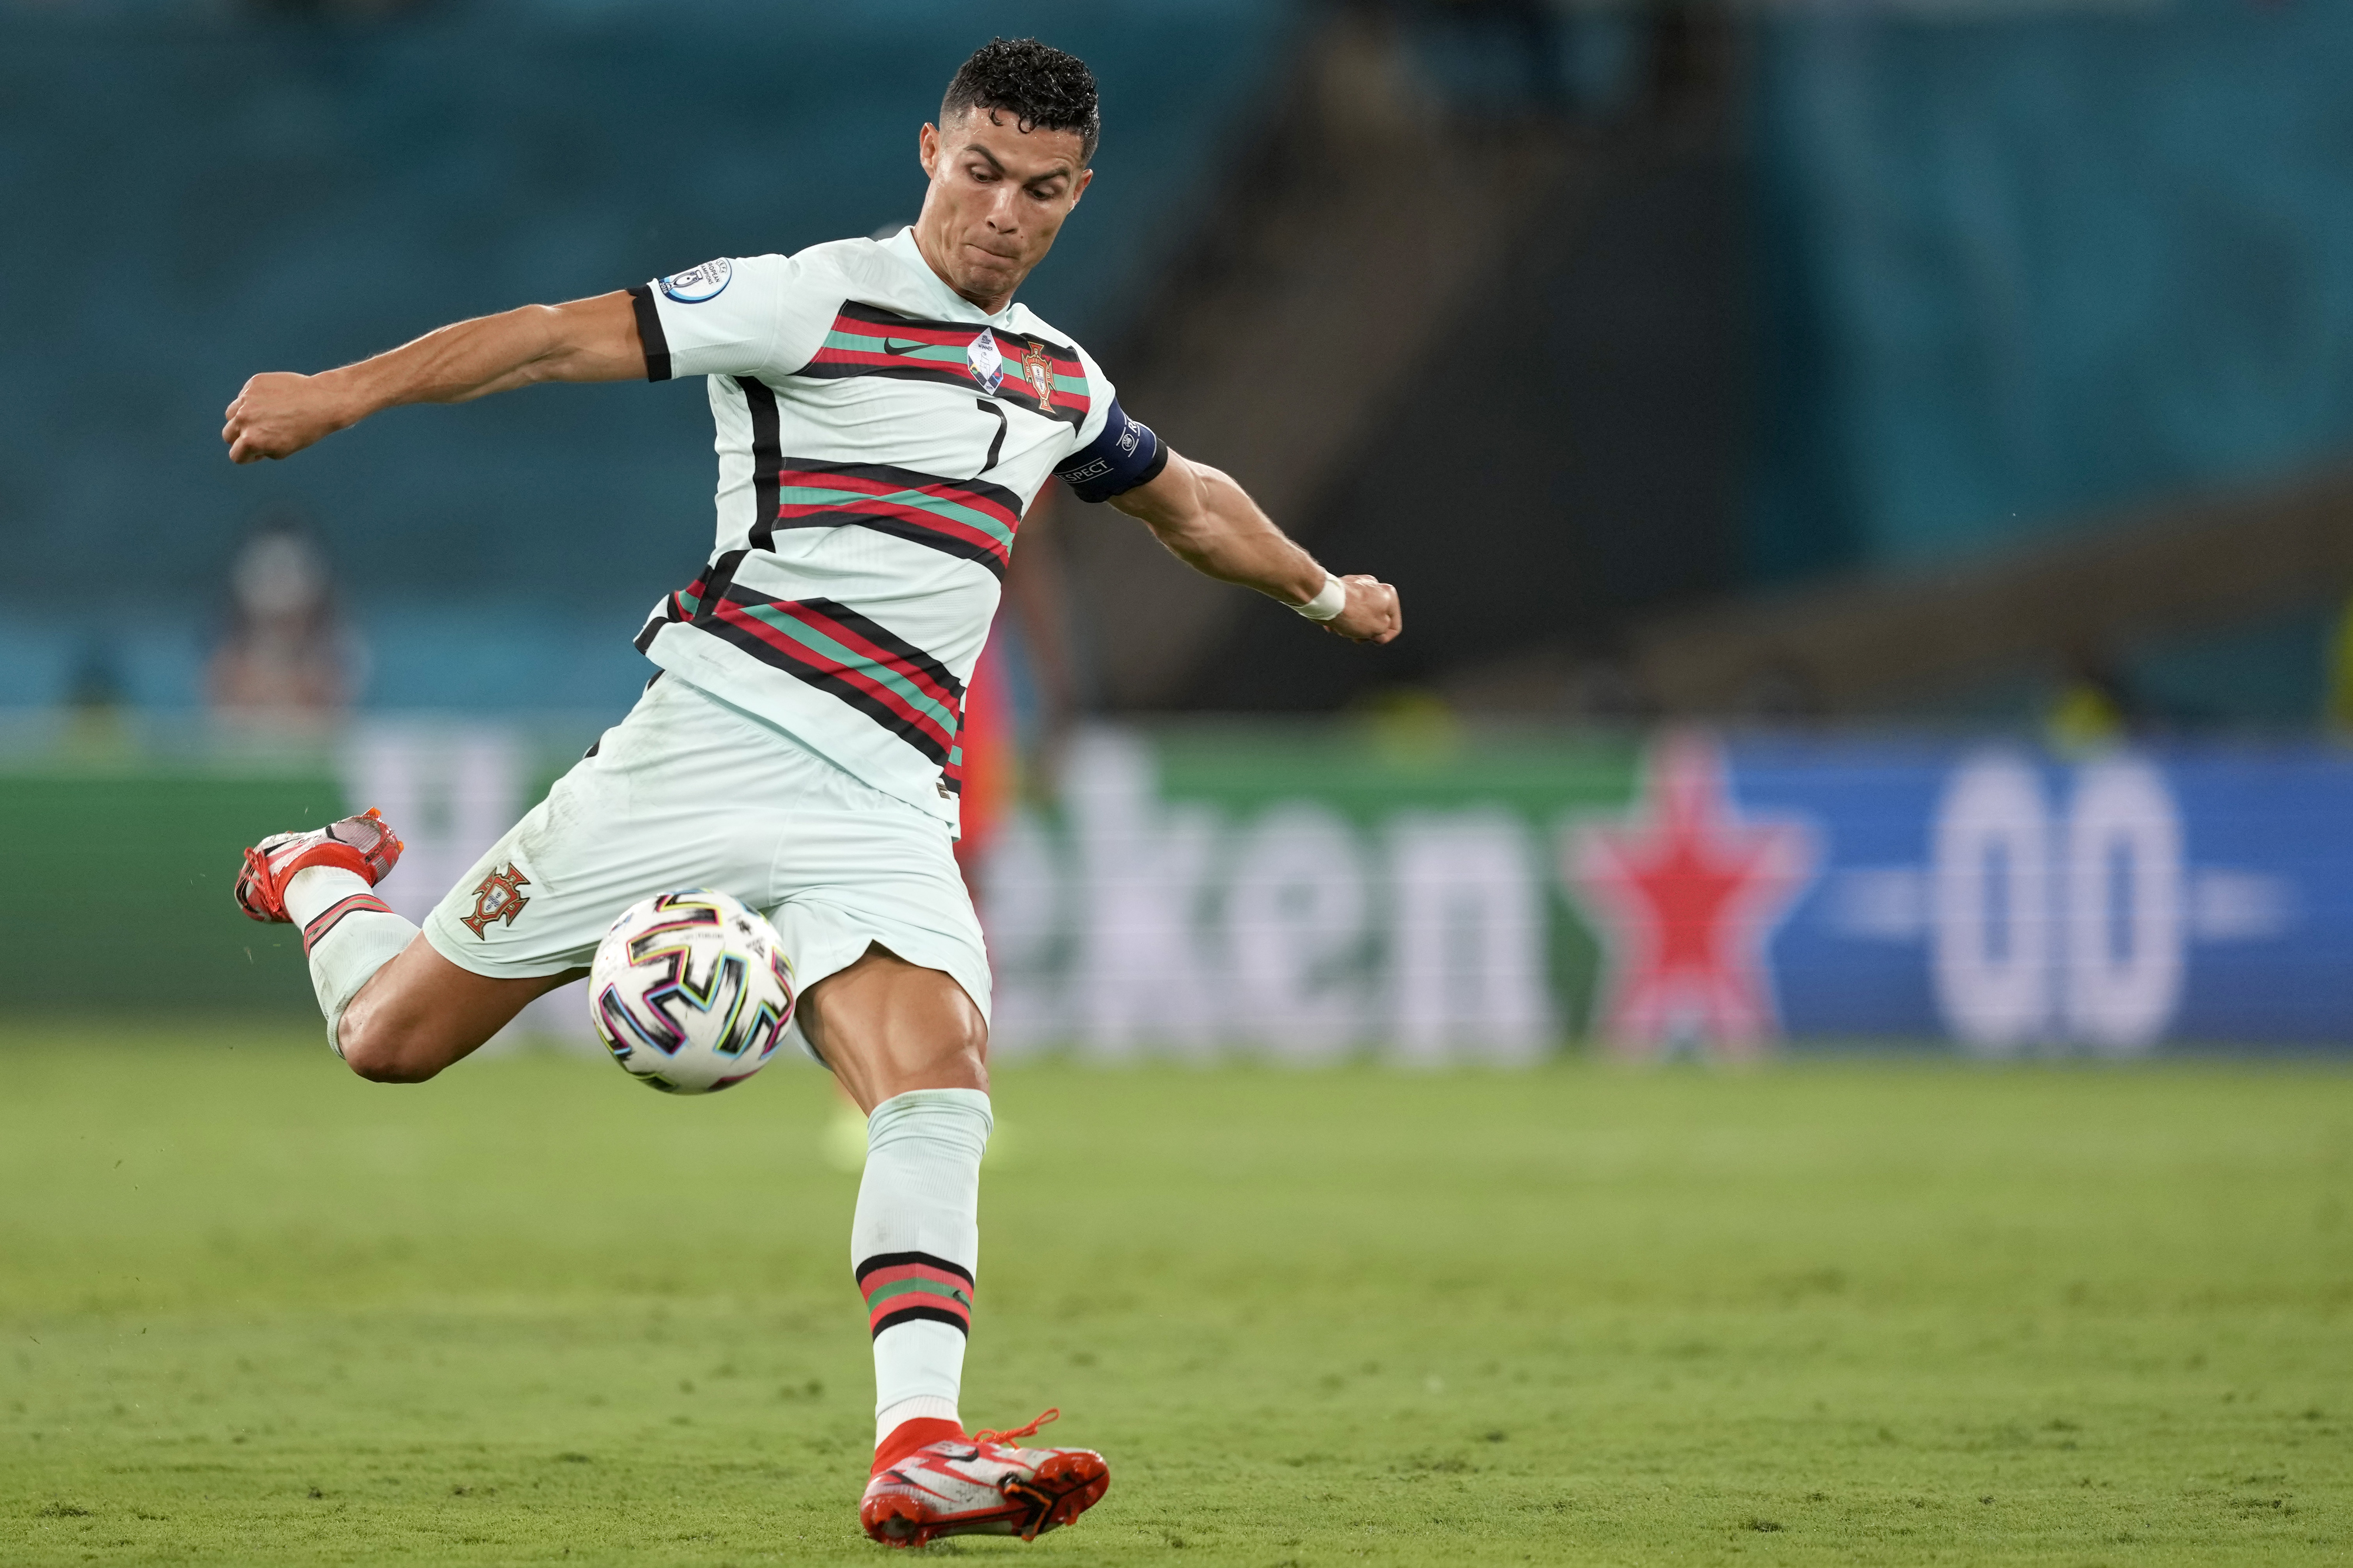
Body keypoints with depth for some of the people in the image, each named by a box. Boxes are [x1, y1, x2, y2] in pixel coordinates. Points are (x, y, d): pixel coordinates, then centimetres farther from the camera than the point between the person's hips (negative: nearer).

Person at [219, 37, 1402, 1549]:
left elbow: (1186, 498, 39)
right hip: (720, 736, -4)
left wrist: (1322, 588, 49)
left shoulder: (1058, 380, 18)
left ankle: (919, 1450, -33)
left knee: (942, 1079, -23)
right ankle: (321, 876, 35)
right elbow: (562, 336, -11)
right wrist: (343, 392, -21)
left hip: (886, 809, 5)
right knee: (391, 1036, 0)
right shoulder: (813, 303, -4)